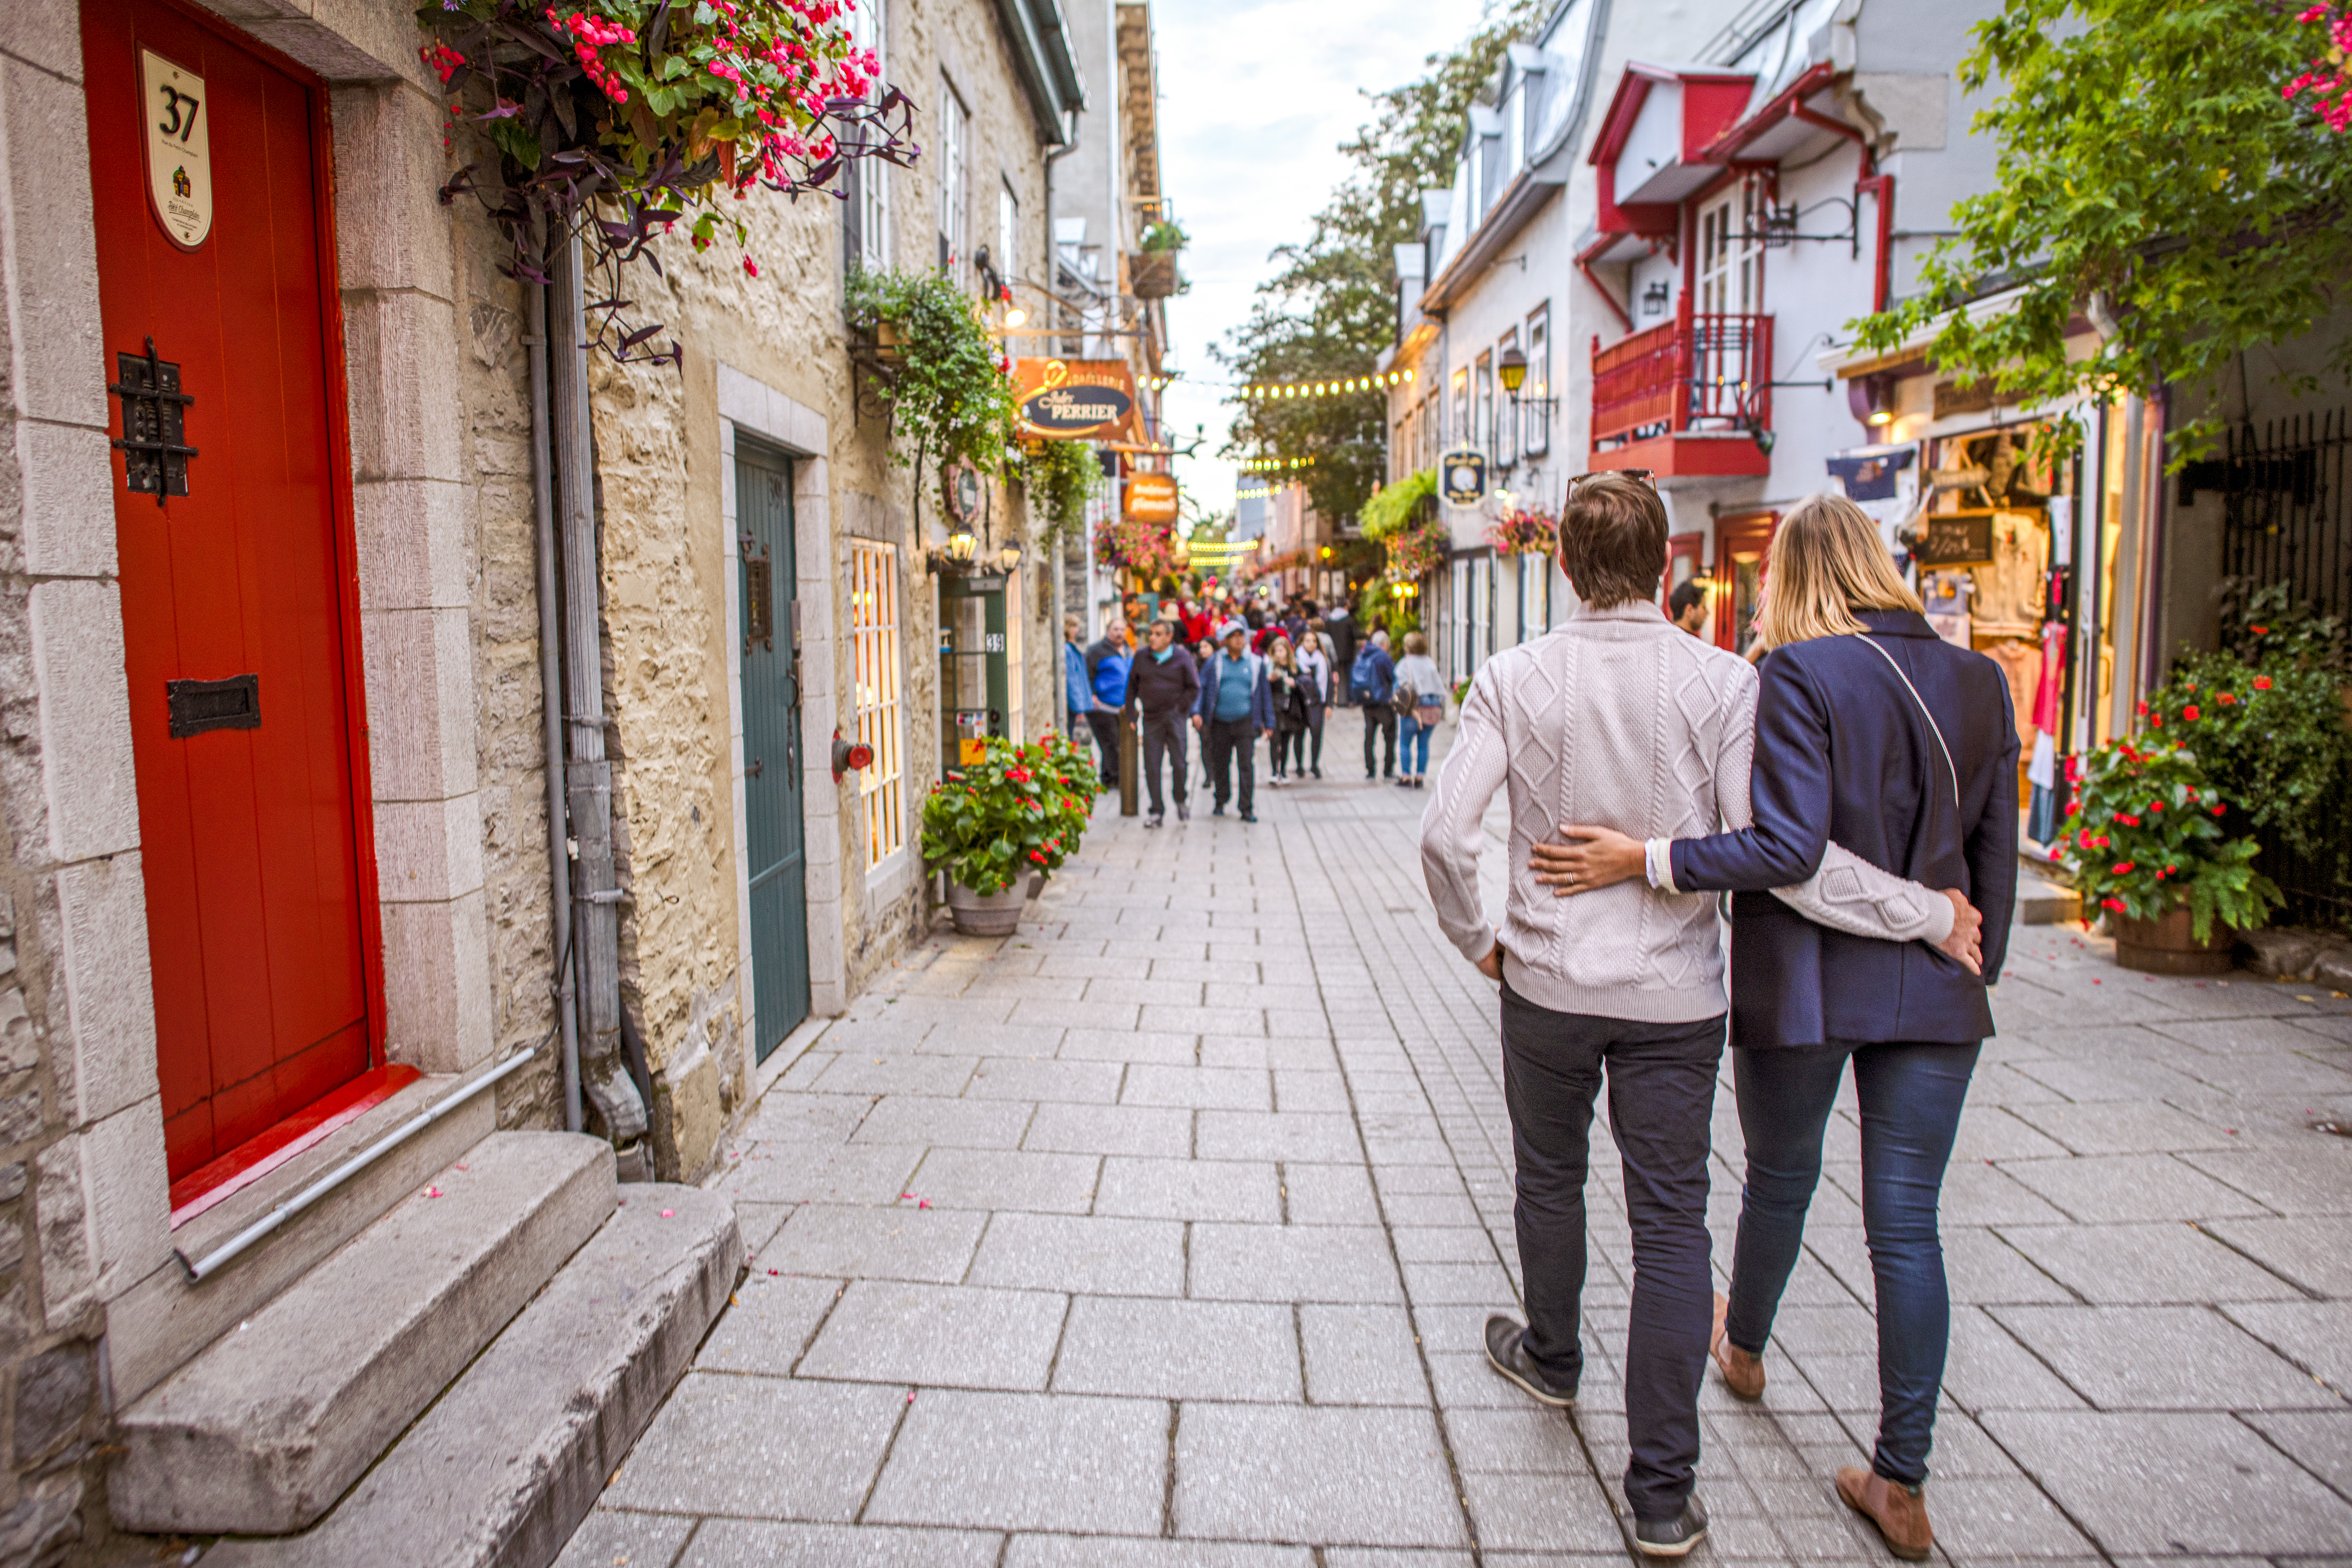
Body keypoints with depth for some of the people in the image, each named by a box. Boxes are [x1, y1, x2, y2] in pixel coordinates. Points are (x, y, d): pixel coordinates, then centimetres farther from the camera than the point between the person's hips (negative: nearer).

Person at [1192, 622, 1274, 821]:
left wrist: (1269, 723, 11)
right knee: (1220, 764, 11)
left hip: (1245, 722, -1)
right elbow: (1201, 687, 3)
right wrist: (1196, 712, -11)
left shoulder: (1256, 662, 7)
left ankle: (1247, 809, -6)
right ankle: (1221, 803, 30)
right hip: (1220, 723, 1)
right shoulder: (1216, 661, 5)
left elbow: (1265, 693, 12)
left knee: (1247, 764, -10)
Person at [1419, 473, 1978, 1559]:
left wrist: (1474, 939, 4)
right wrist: (1931, 916, -5)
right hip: (1674, 993, 0)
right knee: (1671, 1224, 9)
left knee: (1550, 1183, 22)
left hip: (1548, 981, 1)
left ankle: (1551, 1358, 46)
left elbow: (1445, 833, -13)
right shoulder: (1723, 684, -10)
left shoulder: (1514, 678, -8)